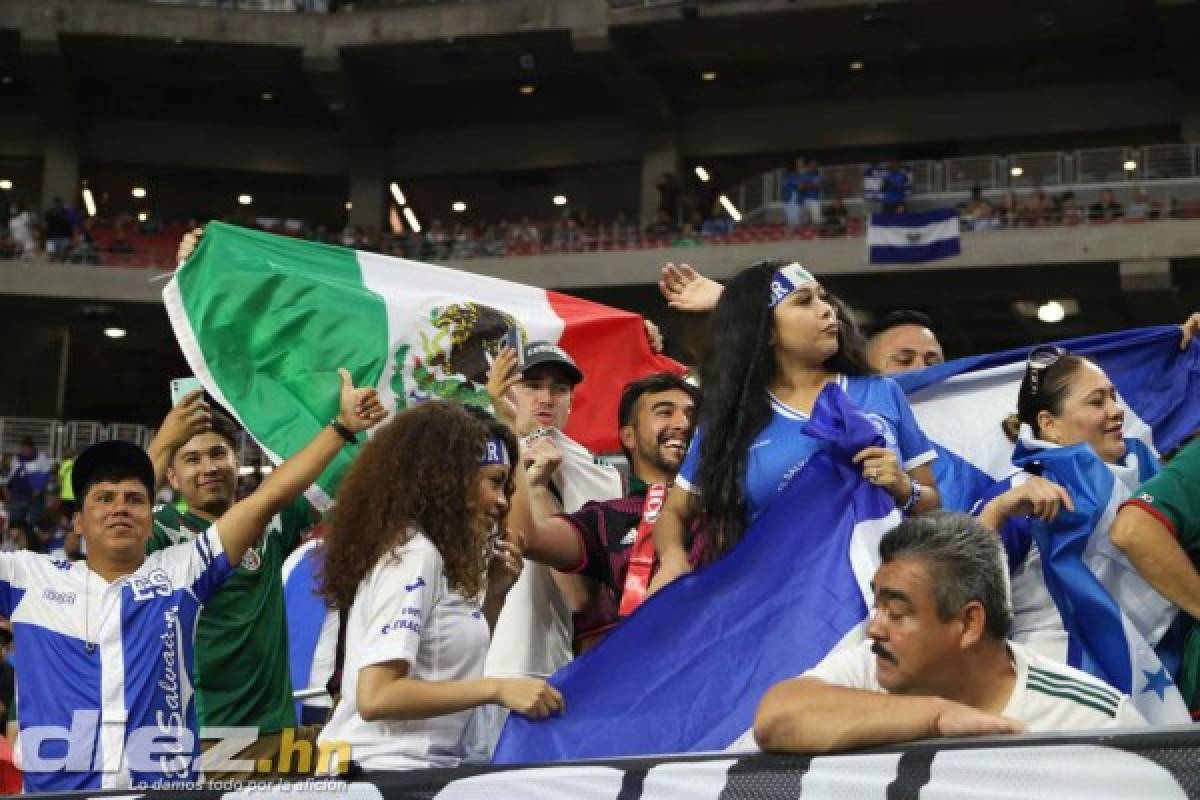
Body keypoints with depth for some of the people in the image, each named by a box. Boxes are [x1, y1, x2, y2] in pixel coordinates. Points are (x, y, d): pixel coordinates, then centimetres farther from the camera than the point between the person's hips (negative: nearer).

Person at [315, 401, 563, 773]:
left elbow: (456, 665, 17)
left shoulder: (432, 553, 11)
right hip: (387, 771, -9)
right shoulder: (413, 553, -15)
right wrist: (497, 689, -22)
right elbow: (375, 696, -23)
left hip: (417, 767, 9)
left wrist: (496, 591, 5)